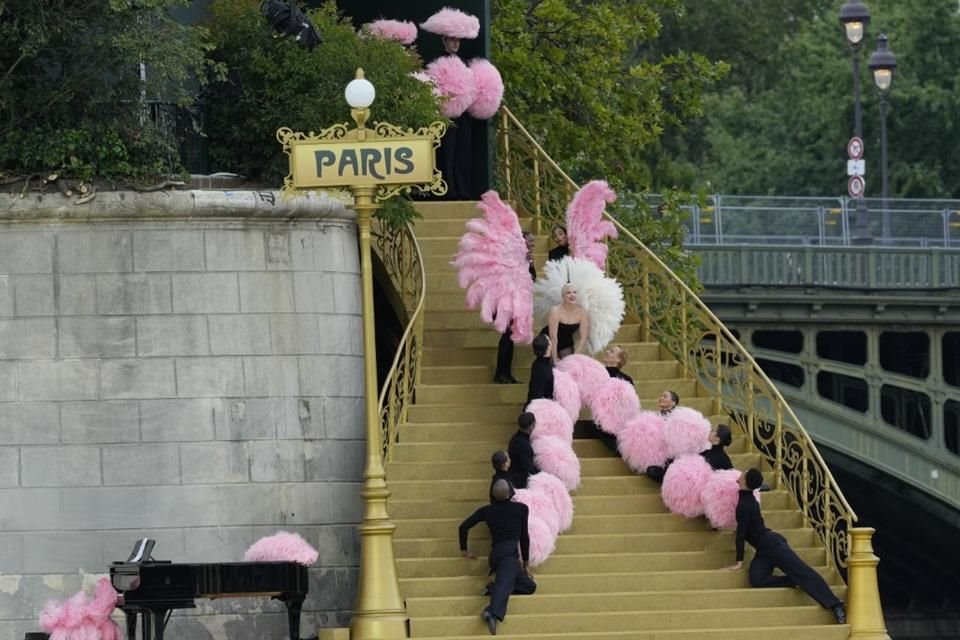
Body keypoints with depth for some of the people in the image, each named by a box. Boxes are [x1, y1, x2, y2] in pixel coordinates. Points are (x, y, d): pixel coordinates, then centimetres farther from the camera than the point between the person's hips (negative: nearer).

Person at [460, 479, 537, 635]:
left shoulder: (486, 510, 18)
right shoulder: (521, 509, 11)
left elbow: (464, 527, 15)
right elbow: (524, 537, 15)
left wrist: (464, 550, 26)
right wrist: (525, 563, 24)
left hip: (495, 555, 5)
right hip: (509, 554, -5)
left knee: (530, 586, 14)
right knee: (504, 586, -27)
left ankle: (495, 588, -10)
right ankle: (493, 613, -56)